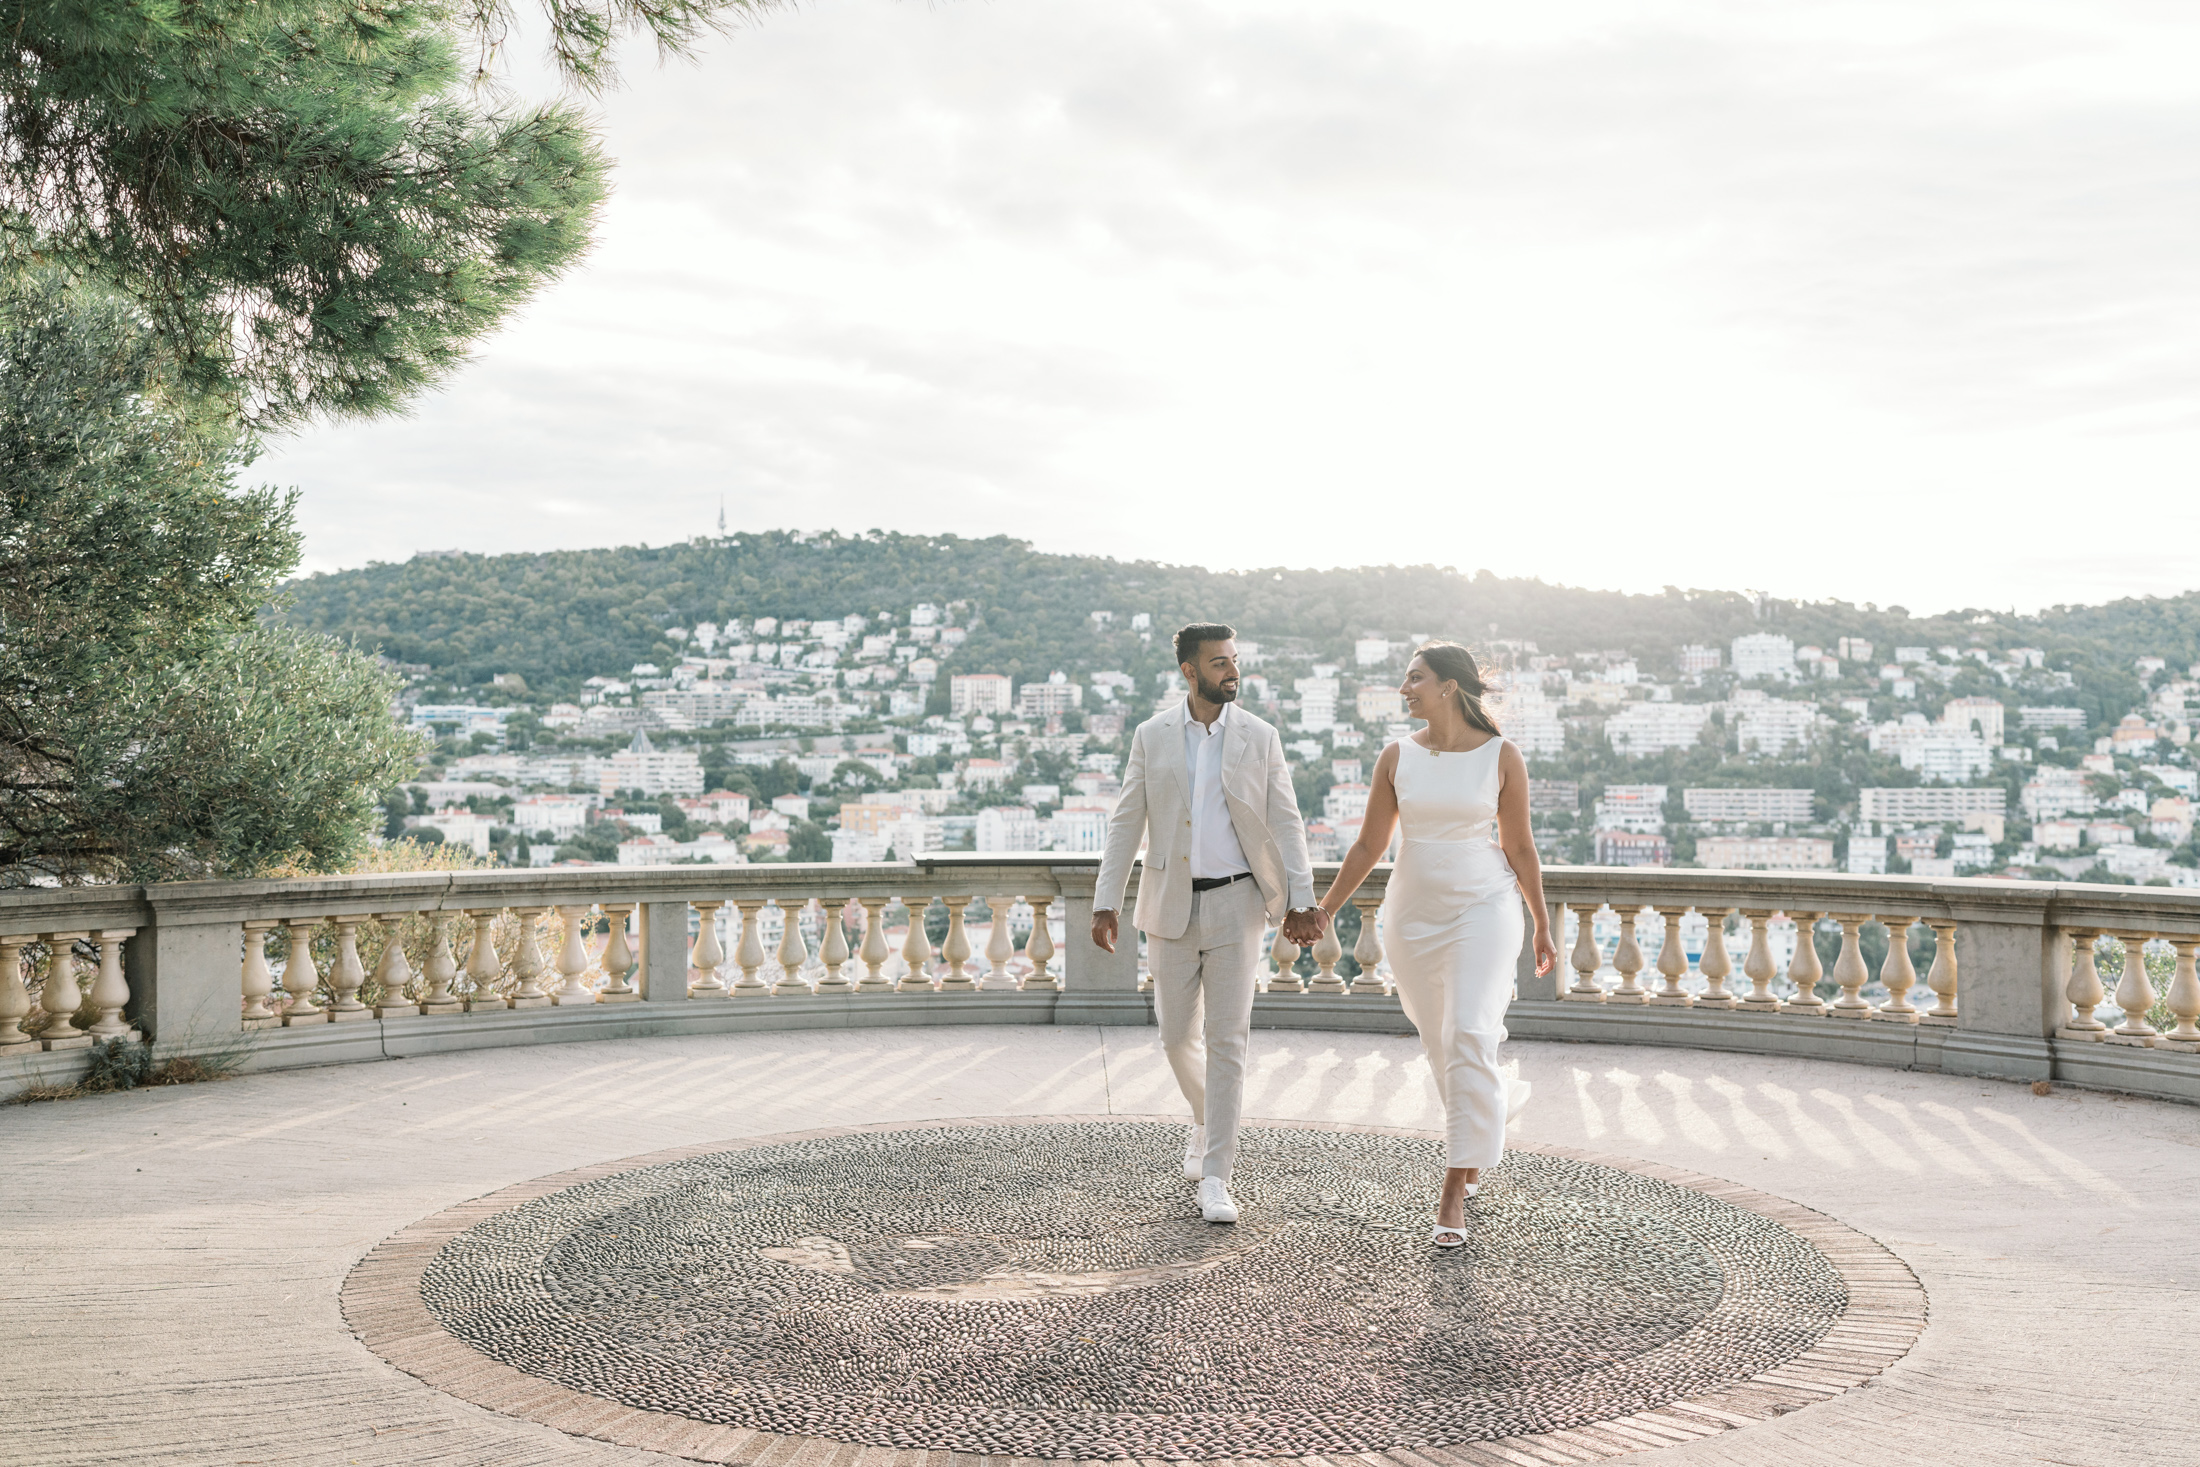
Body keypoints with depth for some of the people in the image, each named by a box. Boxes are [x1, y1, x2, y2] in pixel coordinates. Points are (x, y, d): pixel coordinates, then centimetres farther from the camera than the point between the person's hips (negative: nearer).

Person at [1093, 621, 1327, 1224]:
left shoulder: (1260, 737, 1)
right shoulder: (1152, 736, 2)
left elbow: (1285, 823, 0)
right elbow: (1126, 824, 2)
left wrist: (1302, 900, -8)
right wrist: (1105, 903, -3)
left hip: (1236, 903, -1)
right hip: (1172, 905, 1)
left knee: (1226, 1039, -5)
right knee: (1178, 1035, 8)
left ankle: (1215, 1177, 1)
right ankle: (1208, 1118, 39)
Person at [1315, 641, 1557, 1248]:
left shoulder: (1501, 757, -5)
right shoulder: (1398, 757, 1)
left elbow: (1519, 847, 2)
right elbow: (1369, 845, 6)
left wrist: (1542, 925, 7)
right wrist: (1323, 911, 5)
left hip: (1483, 909, -3)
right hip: (1413, 916, 4)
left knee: (1468, 1041, -15)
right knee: (1441, 1044, 13)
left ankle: (1454, 1195, -9)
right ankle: (1501, 1099, 47)